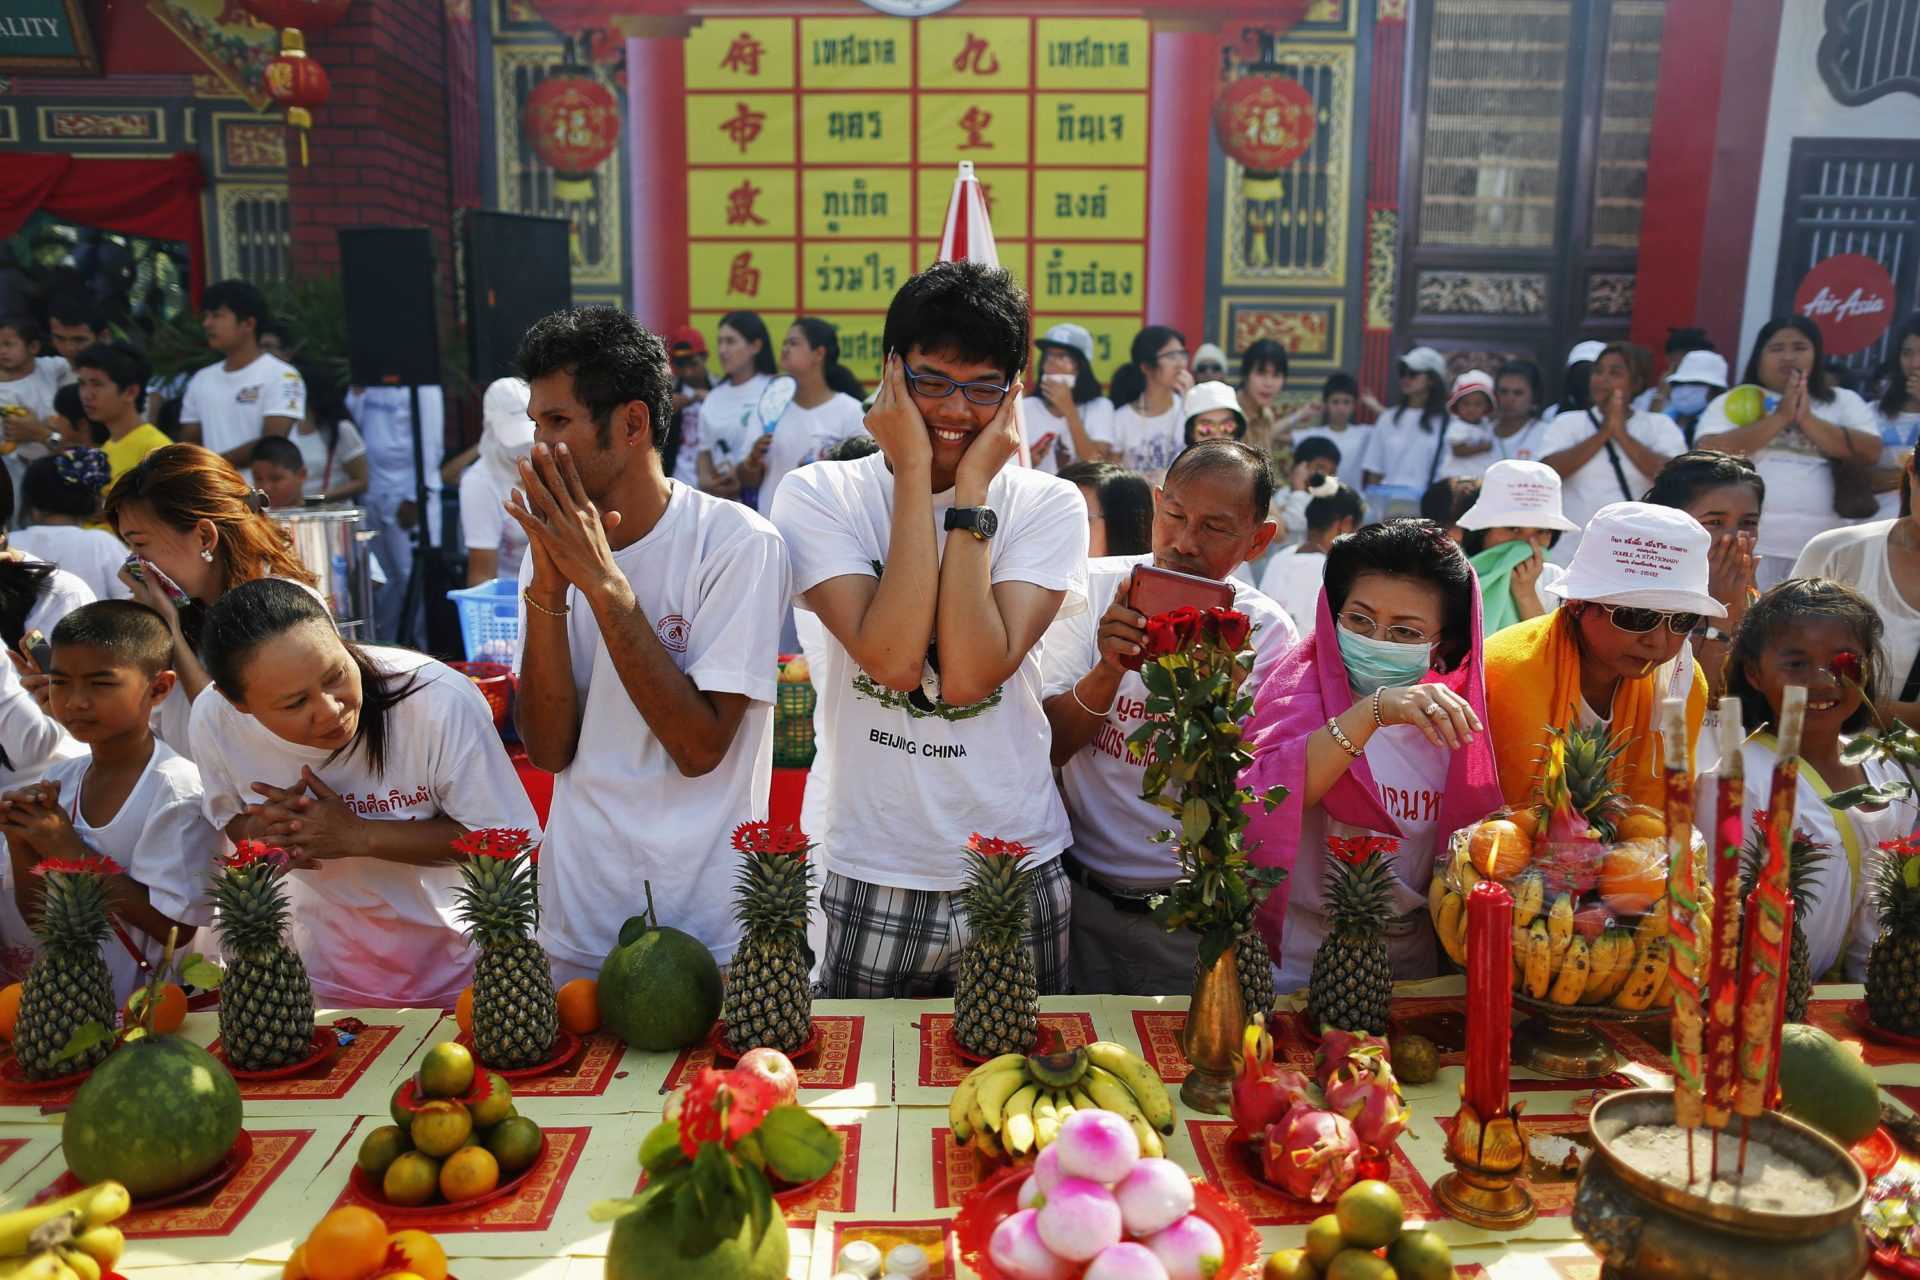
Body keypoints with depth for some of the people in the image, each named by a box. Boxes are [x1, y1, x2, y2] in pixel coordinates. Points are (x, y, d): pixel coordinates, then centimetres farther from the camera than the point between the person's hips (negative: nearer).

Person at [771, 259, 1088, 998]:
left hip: (1021, 874, 1)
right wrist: (916, 473, -18)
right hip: (874, 879, -1)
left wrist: (971, 488, -16)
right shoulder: (818, 495, -6)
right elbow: (893, 659, -21)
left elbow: (971, 673, -18)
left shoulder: (1049, 506, -4)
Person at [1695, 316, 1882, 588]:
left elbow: (1870, 452, -1)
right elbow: (1710, 453, -9)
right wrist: (1779, 417, -10)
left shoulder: (1844, 402, 14)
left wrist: (1807, 419, -8)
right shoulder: (1732, 402, 8)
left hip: (1823, 546, 2)